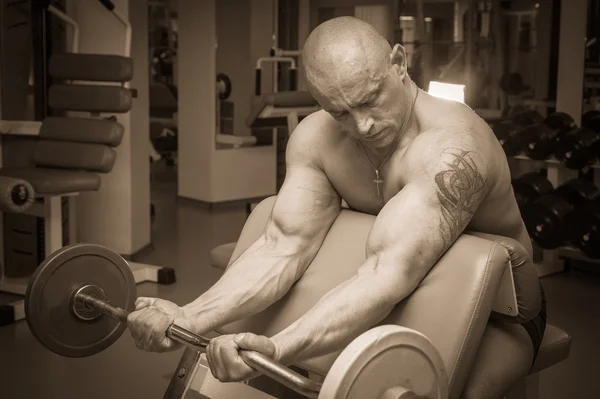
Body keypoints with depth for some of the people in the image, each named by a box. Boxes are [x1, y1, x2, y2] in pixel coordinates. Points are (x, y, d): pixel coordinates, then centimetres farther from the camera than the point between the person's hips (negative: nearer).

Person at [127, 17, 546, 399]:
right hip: (402, 303, 4)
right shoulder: (316, 139, -14)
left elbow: (391, 274, -45)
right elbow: (283, 248, -21)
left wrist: (277, 349, -57)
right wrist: (189, 318, -37)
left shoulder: (453, 147, -33)